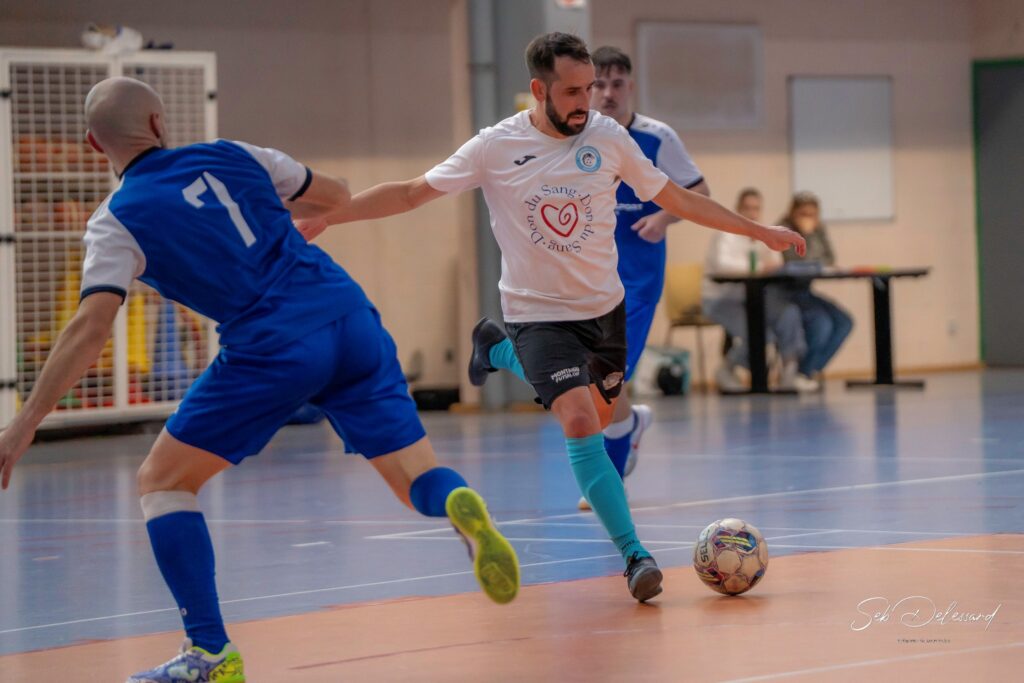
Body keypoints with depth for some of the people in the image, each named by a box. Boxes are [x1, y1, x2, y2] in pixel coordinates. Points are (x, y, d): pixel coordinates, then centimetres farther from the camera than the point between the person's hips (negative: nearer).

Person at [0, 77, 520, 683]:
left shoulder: (116, 223, 5)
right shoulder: (232, 156, 17)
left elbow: (91, 328, -8)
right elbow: (336, 196, 29)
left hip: (273, 349, -4)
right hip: (350, 317, 4)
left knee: (162, 481, 11)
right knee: (418, 480, 10)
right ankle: (460, 504, -28)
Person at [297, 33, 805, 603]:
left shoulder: (608, 137, -6)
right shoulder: (496, 148, -12)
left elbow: (677, 199, 5)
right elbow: (410, 194, -4)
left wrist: (760, 231, 6)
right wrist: (326, 215, -9)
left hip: (605, 307, 4)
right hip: (538, 314, -4)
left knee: (600, 418, 18)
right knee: (580, 422, -23)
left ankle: (498, 350, 41)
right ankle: (634, 554, -19)